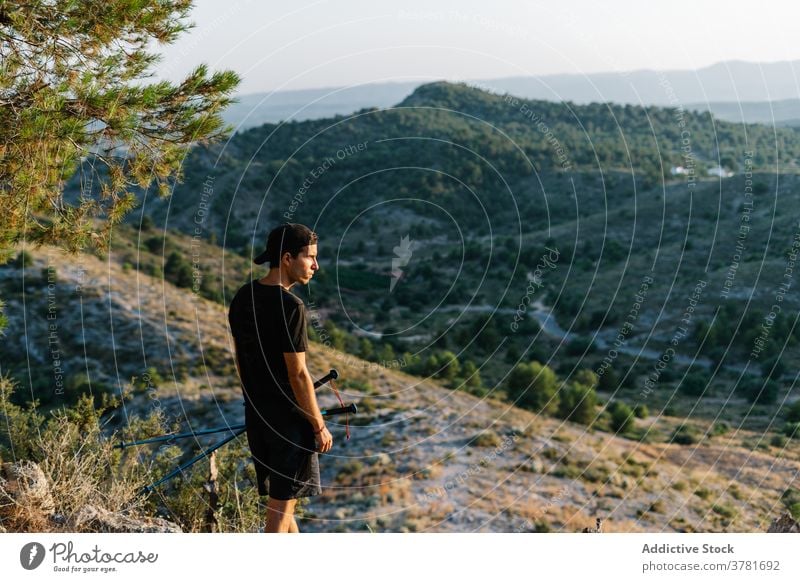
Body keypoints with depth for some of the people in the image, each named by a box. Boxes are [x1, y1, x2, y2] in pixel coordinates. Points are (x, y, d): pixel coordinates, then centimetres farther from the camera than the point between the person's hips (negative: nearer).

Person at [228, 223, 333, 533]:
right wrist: (320, 426, -12)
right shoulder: (290, 306, -20)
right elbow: (298, 373, -20)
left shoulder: (242, 297, 6)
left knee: (281, 498, 19)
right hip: (288, 417, -8)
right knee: (282, 502, 2)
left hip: (255, 413, 8)